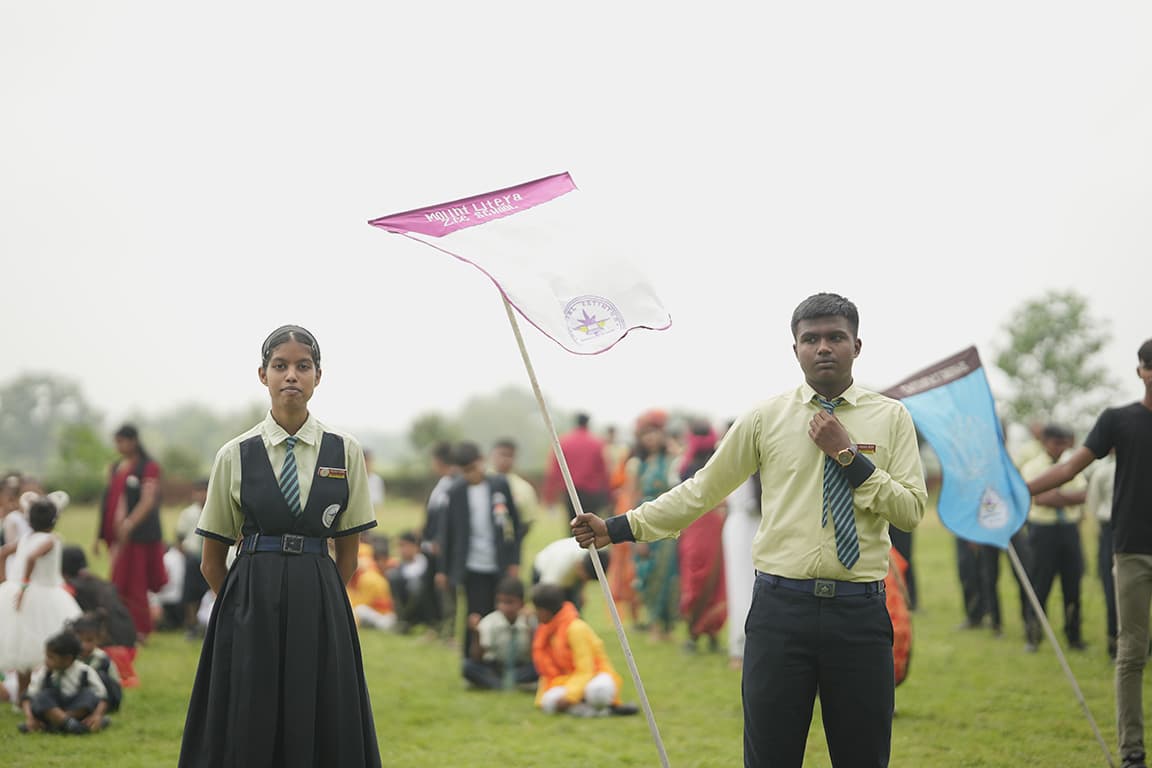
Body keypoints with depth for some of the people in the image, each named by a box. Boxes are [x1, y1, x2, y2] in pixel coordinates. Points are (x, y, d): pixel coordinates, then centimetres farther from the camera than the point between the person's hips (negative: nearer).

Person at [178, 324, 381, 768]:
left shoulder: (344, 453, 3)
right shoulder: (235, 456, 1)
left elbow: (349, 551, 8)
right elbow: (212, 561, 8)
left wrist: (318, 599, 8)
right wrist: (249, 603, 11)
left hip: (320, 613, 1)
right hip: (252, 610, -1)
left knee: (321, 729, 0)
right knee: (248, 732, 0)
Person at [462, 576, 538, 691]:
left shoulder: (530, 622, -14)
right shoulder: (489, 622, -13)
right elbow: (476, 659, -19)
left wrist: (530, 631, -31)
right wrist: (476, 633, -33)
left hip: (521, 668, 0)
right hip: (494, 668, 0)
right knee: (468, 666, -28)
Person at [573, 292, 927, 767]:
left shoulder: (890, 417, 6)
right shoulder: (766, 418, 6)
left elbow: (912, 511, -2)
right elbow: (703, 490, 10)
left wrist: (848, 456, -10)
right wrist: (618, 529, 6)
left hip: (859, 613, 0)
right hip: (781, 607, 0)